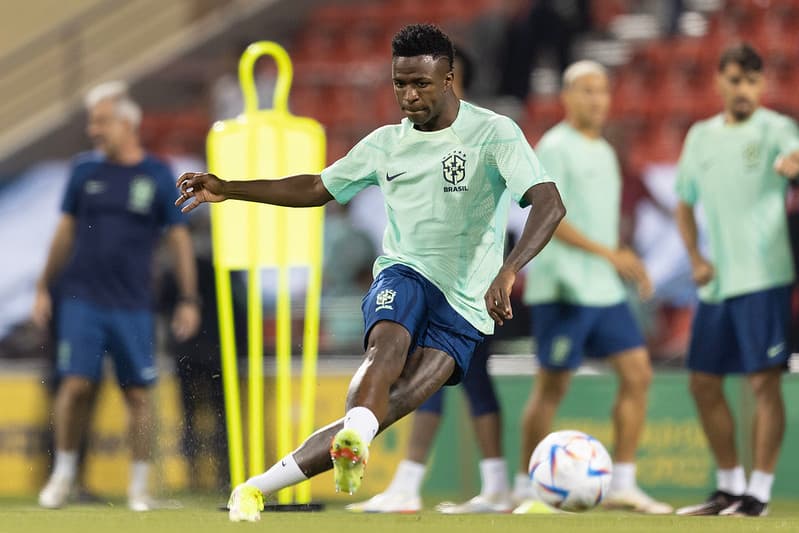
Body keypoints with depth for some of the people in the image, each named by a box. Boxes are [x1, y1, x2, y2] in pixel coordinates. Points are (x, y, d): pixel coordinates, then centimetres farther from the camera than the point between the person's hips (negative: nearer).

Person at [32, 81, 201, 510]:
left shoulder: (157, 176, 1)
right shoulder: (85, 170, 6)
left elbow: (179, 238, 5)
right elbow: (66, 230, 14)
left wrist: (189, 300, 1)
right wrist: (44, 288, 13)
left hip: (132, 306, -1)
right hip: (82, 299, 1)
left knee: (138, 394, 1)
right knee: (75, 385, -8)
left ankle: (139, 486, 11)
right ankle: (63, 473, 9)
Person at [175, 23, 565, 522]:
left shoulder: (494, 133, -6)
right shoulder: (387, 143, 11)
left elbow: (550, 203, -19)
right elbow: (316, 189, 24)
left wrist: (508, 270, -36)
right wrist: (227, 190, 16)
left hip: (465, 308, -3)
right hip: (404, 275, 3)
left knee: (385, 410, -22)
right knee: (389, 343, -35)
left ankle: (259, 488, -24)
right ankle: (354, 442, -62)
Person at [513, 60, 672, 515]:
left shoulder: (604, 152, 18)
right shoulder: (555, 148, -9)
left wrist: (626, 266, 17)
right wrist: (608, 253, -21)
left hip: (605, 290, 8)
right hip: (564, 289, -8)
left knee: (637, 374, 0)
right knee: (553, 386, -4)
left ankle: (623, 484, 3)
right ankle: (526, 486, 7)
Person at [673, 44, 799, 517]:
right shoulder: (701, 136, 13)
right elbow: (686, 203, 22)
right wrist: (695, 257, 8)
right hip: (716, 282, 6)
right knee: (704, 382, 9)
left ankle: (759, 492, -3)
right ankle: (730, 486, 22)